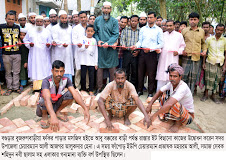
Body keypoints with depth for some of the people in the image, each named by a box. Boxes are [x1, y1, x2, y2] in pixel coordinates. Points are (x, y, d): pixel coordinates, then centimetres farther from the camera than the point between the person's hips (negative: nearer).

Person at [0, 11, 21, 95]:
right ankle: (9, 88, 17)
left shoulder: (17, 27, 11)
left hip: (17, 53, 2)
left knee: (16, 72, 7)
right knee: (8, 72, 6)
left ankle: (16, 87, 17)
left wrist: (19, 41, 2)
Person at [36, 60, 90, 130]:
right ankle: (44, 115, -5)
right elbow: (47, 99, -46)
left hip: (55, 105, 3)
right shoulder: (46, 81, -29)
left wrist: (85, 108, -40)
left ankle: (58, 112, 1)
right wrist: (53, 116, -62)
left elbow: (75, 93, -27)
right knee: (44, 99, -38)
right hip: (44, 106, -3)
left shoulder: (66, 80, -16)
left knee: (70, 93, -21)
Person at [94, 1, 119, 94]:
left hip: (111, 47, -1)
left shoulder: (114, 21, 4)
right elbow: (95, 32, 13)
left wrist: (108, 42, -16)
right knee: (100, 67, 4)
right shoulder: (97, 20, 10)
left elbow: (116, 34, -2)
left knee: (112, 68, 1)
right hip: (100, 47, 1)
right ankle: (99, 87, 14)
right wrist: (98, 40, -6)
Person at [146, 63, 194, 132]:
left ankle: (178, 123, -8)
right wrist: (150, 105, -12)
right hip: (179, 110, 7)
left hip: (188, 116, -7)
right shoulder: (171, 83, -10)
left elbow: (169, 104, -42)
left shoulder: (183, 87, -33)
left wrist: (154, 115, -38)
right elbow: (159, 92, -1)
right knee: (164, 94, -5)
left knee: (174, 104, -37)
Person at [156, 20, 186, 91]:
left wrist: (178, 52, -4)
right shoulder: (163, 35, 16)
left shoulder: (179, 35, 12)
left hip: (173, 59, -1)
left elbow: (182, 46, 13)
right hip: (163, 59, 1)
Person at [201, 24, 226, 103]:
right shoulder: (209, 39, 2)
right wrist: (203, 63, 0)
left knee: (217, 80, 6)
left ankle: (213, 95, 19)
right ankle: (206, 94, 14)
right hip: (210, 62, -1)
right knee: (208, 79, 0)